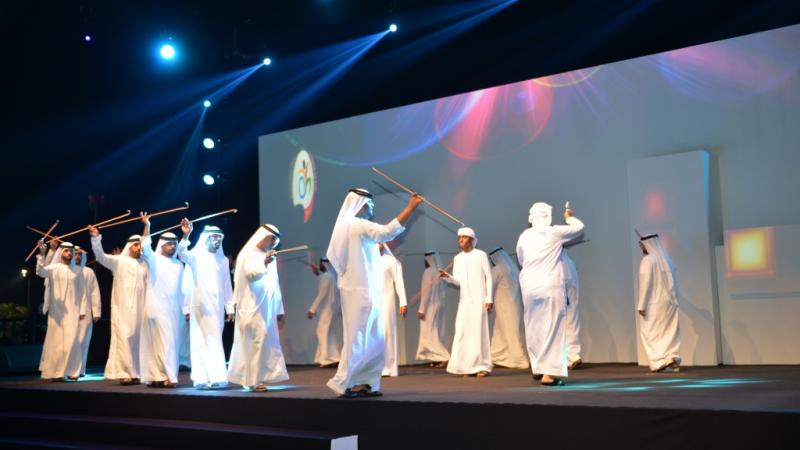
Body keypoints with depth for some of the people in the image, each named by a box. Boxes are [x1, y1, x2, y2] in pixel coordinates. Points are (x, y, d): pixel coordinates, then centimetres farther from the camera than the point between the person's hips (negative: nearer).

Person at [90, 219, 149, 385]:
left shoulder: (144, 264, 11)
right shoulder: (118, 261, 3)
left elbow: (149, 286, 11)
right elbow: (101, 256, -10)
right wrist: (96, 238, -24)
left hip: (139, 308, 3)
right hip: (122, 308, -3)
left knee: (136, 339, 5)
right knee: (123, 338, -8)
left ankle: (134, 372, 10)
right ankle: (125, 373, -7)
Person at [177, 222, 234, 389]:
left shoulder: (223, 260, 12)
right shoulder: (196, 256, -1)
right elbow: (182, 254, -23)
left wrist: (230, 308, 12)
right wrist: (186, 235, -37)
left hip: (218, 308, 4)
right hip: (201, 307, -4)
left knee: (214, 341, 6)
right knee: (203, 341, -5)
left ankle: (215, 377, 10)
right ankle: (202, 378, -4)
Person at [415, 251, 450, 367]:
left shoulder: (428, 272, -12)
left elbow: (426, 292, -16)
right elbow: (441, 291, 11)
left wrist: (421, 309, -15)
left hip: (430, 306, -8)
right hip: (439, 305, 8)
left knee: (429, 333, -5)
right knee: (437, 333, 10)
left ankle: (445, 357, -13)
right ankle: (438, 358, 9)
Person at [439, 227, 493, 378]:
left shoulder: (481, 255, 0)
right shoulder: (457, 258, 11)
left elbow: (489, 277, -1)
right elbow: (458, 282, 6)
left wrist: (489, 298, -8)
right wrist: (448, 277, -15)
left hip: (479, 299, -4)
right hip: (464, 300, 4)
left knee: (479, 331, -7)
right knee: (462, 332, -3)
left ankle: (483, 366, -3)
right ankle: (468, 367, 0)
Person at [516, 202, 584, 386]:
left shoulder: (524, 236, 4)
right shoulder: (554, 233, -5)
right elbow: (579, 227, 9)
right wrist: (569, 217, 29)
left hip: (529, 288, 4)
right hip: (551, 287, -4)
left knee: (534, 328, 14)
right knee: (552, 329, -3)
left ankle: (537, 367, 24)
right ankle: (549, 372, -7)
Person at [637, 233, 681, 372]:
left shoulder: (648, 260, -12)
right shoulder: (667, 259, 11)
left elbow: (645, 284, -16)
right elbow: (671, 283, 13)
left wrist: (641, 305, -14)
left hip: (654, 303, -7)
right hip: (670, 302, 7)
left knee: (651, 333, 1)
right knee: (670, 332, 8)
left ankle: (661, 361, -6)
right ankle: (673, 360, 2)